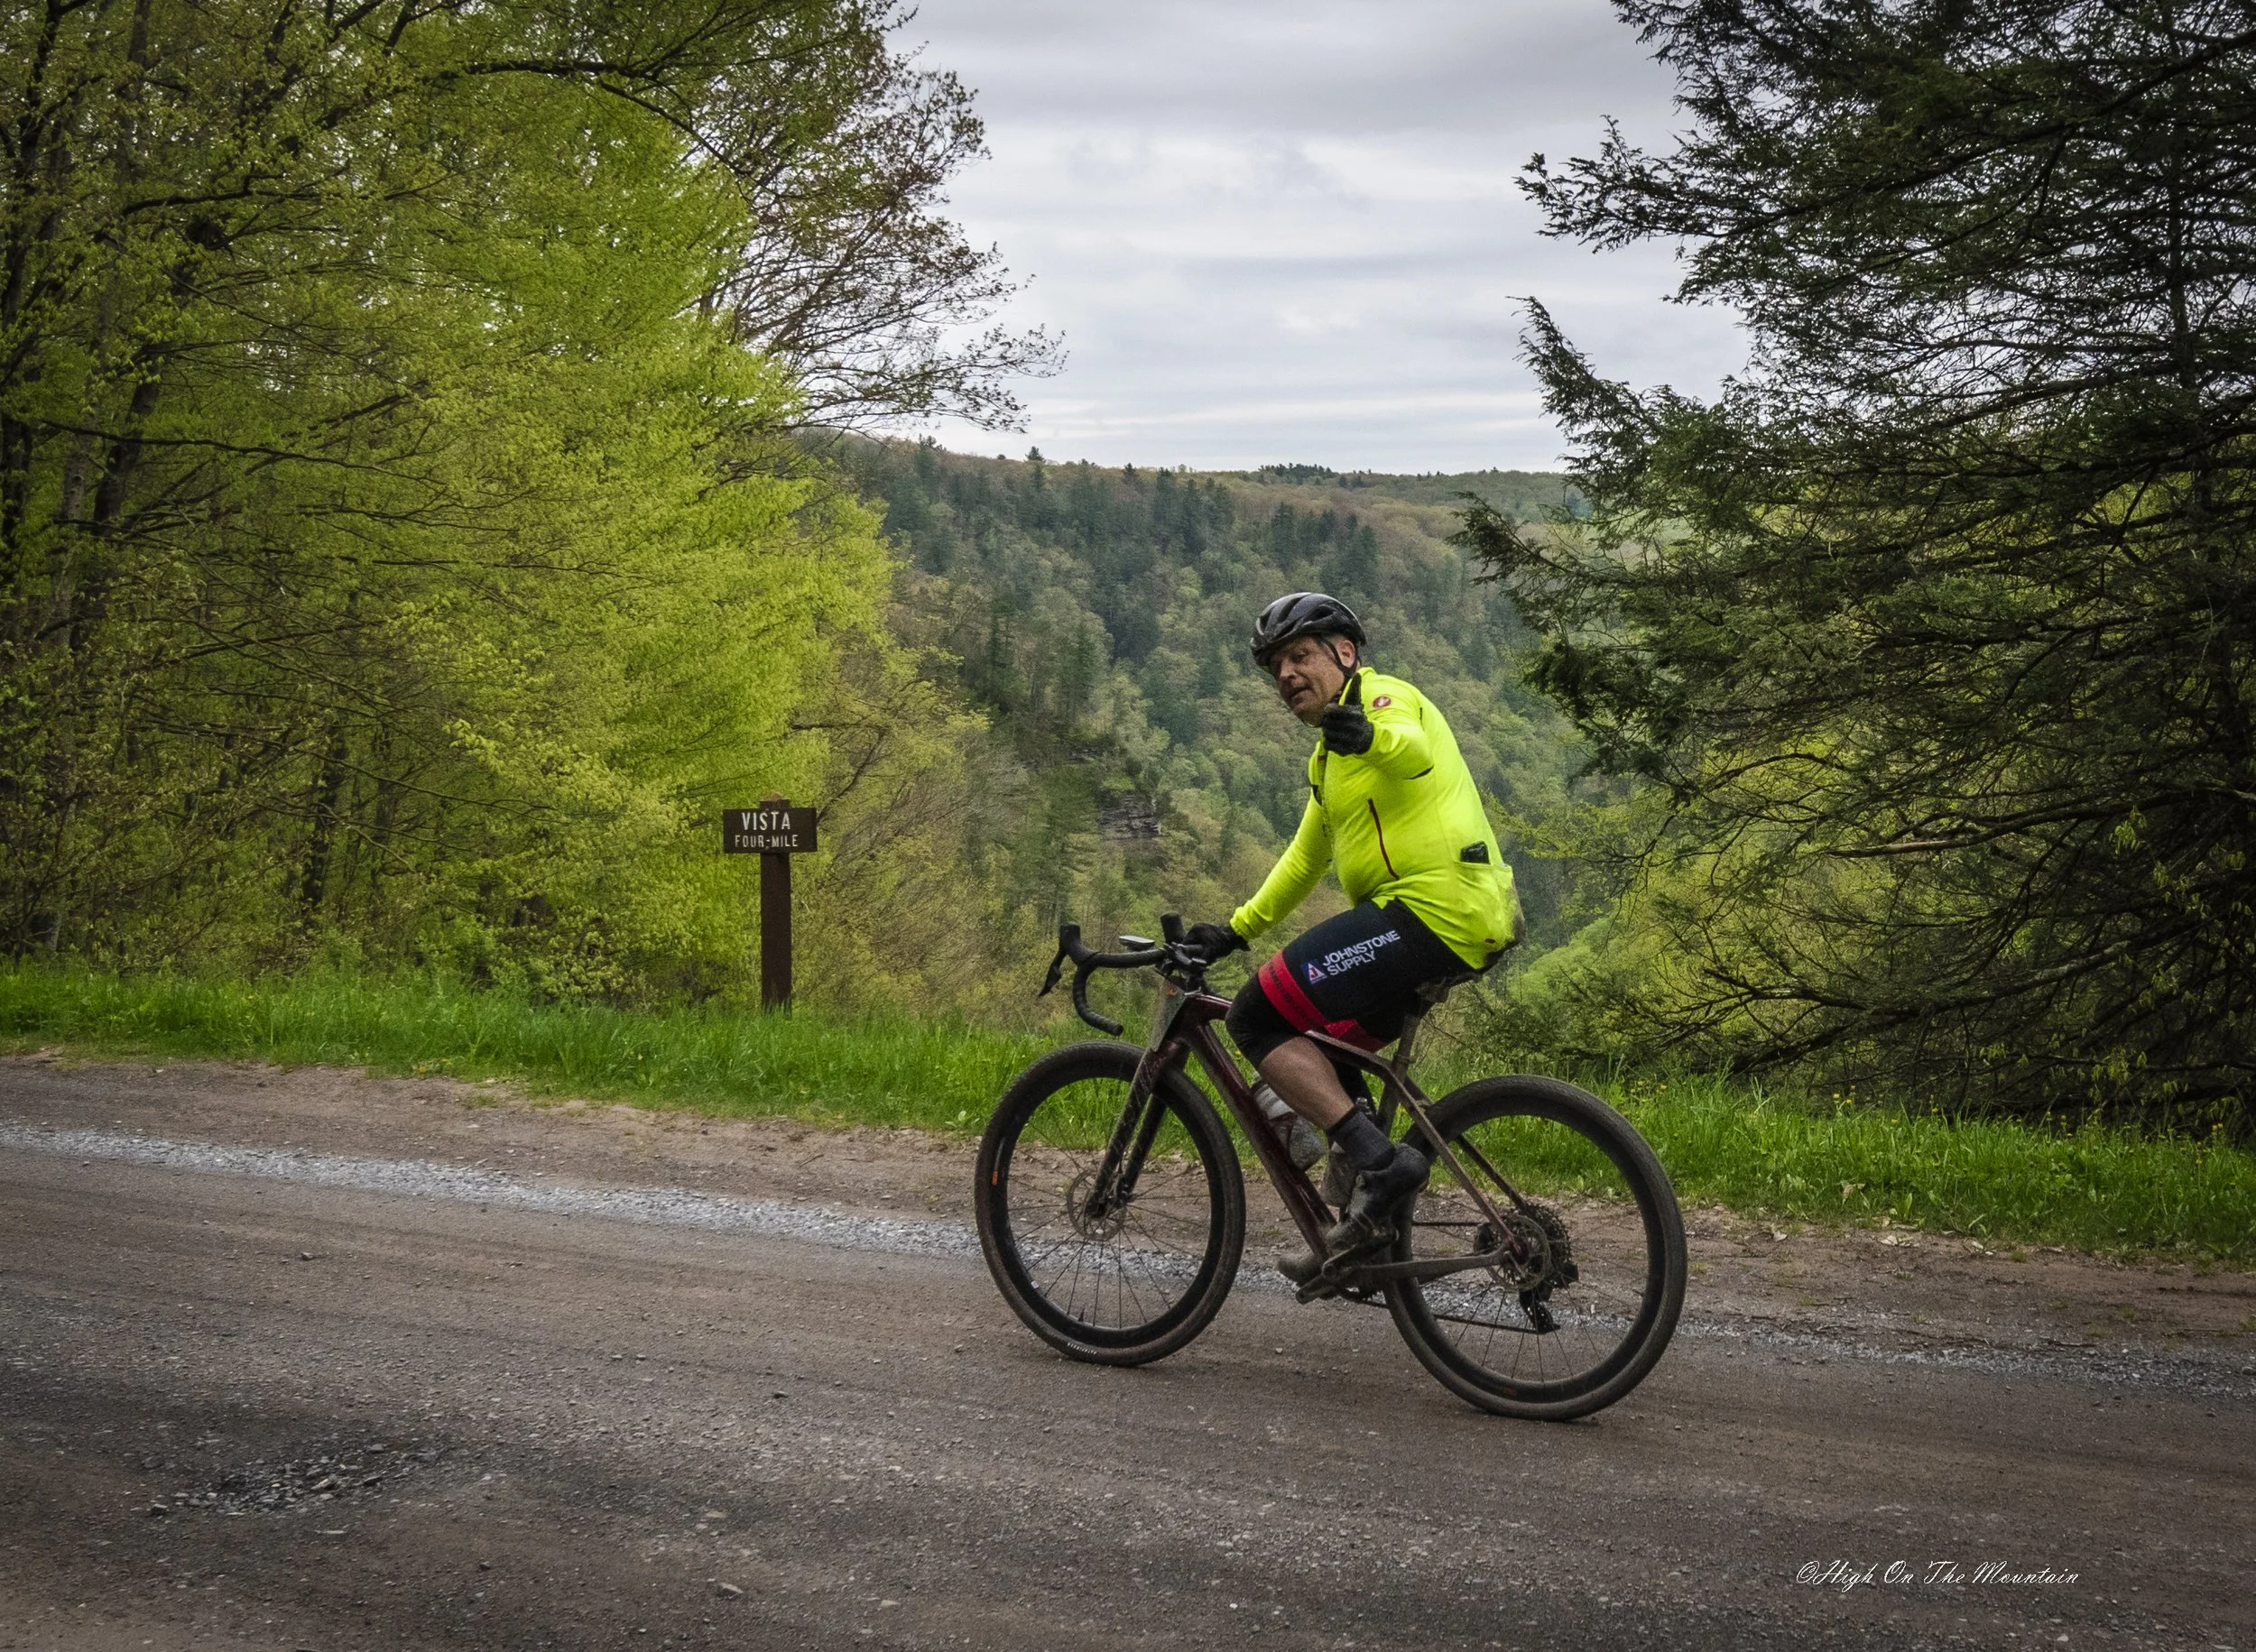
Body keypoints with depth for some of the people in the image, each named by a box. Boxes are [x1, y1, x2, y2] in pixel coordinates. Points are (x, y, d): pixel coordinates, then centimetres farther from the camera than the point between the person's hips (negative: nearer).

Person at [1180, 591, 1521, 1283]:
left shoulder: (1384, 696, -4)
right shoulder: (1330, 758, 27)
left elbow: (1413, 750, -28)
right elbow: (1305, 859, 34)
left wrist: (1371, 736, -50)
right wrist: (1235, 929, 29)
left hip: (1433, 907, -11)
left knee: (1259, 1019, -12)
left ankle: (1382, 1163, -18)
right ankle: (1367, 1227, 17)